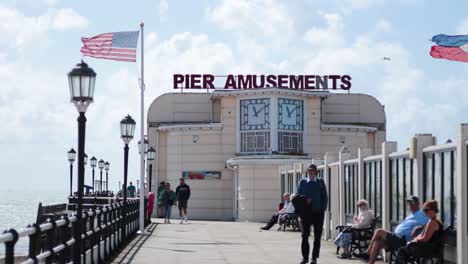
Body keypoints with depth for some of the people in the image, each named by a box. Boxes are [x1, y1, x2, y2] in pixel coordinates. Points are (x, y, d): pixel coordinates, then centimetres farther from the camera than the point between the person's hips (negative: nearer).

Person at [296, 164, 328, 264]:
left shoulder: (320, 182, 6)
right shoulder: (302, 182, 8)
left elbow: (325, 197, 5)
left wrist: (323, 210, -4)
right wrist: (304, 200, -12)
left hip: (317, 212, 0)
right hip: (306, 212, 1)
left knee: (317, 236, 2)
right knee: (305, 235, 1)